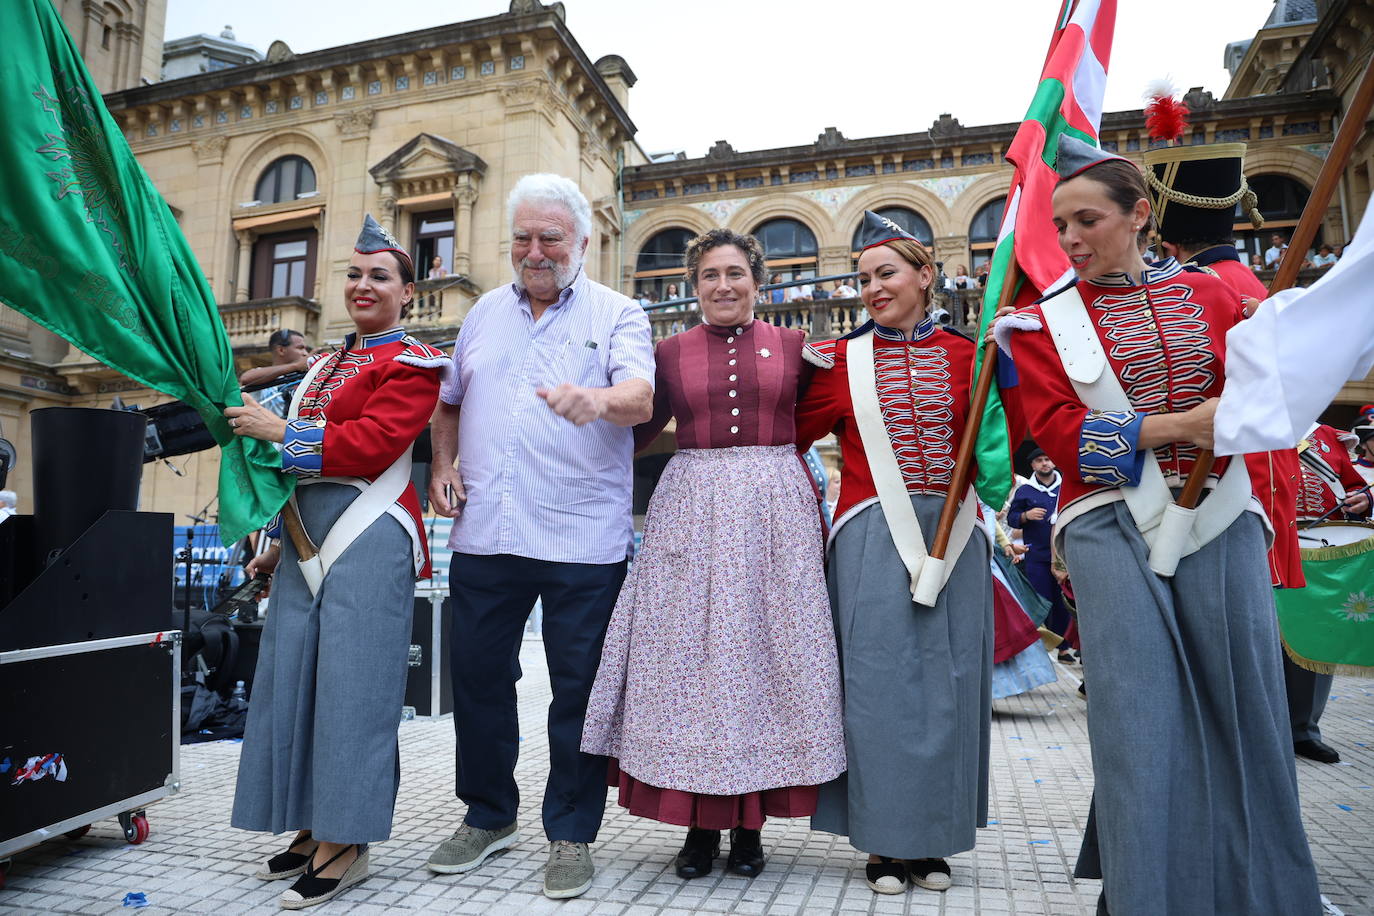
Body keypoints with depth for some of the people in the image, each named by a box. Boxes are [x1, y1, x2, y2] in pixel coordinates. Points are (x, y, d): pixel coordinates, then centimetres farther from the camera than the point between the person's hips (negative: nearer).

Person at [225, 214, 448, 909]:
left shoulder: (412, 362, -3)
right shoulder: (324, 366, 21)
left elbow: (372, 443, -17)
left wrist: (277, 431, -13)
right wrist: (283, 545, 20)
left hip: (368, 536, -8)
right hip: (308, 536, 8)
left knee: (352, 681, -5)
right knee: (293, 674, 10)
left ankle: (345, 843, 8)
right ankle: (313, 829, 24)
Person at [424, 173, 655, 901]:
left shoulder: (616, 314, 3)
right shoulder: (486, 313, 17)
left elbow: (642, 395, -15)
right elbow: (448, 402, 25)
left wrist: (599, 400, -37)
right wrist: (442, 464, 9)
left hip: (582, 538, -4)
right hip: (484, 533, 4)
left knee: (579, 687, 3)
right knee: (478, 676, 12)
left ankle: (571, 833, 21)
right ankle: (488, 815, 32)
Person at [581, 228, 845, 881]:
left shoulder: (793, 346, 9)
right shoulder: (670, 352, 10)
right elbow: (638, 430, 13)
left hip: (774, 508, 0)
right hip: (691, 506, 0)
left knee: (764, 645, 2)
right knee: (690, 651, 0)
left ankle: (749, 822, 17)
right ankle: (700, 821, 14)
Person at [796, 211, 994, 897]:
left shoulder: (963, 354, 8)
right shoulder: (842, 359, 5)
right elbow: (792, 435, 5)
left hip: (953, 531, 2)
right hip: (873, 536, -1)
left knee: (946, 680, 7)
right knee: (879, 680, 1)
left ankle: (931, 839, 25)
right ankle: (885, 840, 17)